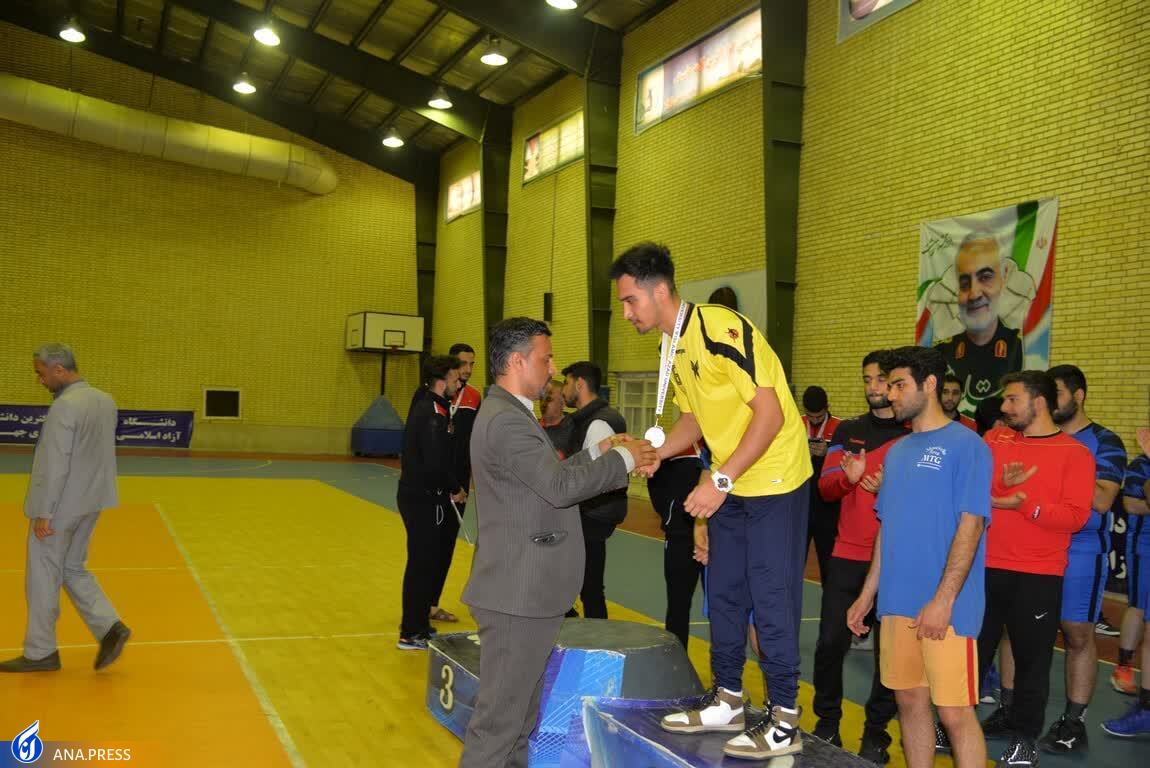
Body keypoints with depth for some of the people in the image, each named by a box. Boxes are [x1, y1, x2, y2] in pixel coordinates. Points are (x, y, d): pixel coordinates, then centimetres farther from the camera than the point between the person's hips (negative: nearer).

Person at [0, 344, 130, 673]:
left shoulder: (64, 406, -20)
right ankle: (109, 626, 6)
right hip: (90, 502, 8)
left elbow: (54, 465, -21)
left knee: (43, 575, 6)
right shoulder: (106, 401, 6)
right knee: (73, 569, 19)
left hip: (61, 506, -8)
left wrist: (43, 513, -17)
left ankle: (40, 652, 17)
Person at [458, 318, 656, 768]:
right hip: (519, 591, -11)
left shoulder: (508, 414, 15)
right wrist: (623, 460, -14)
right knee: (501, 715, -1)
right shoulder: (506, 421, -20)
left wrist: (599, 453, 9)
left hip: (524, 588, 11)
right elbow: (560, 486, -26)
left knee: (520, 708, 20)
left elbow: (548, 478, 17)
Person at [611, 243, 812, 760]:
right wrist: (651, 452, -3)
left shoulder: (721, 329, -23)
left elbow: (770, 413, -24)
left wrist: (720, 480, -26)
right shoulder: (672, 347, 4)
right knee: (724, 592, 14)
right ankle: (727, 702, 27)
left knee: (771, 599, -3)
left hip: (774, 481, -8)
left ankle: (784, 722, 9)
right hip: (728, 486, 9)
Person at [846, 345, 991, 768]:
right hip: (897, 603, 7)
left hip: (943, 607, -7)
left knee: (954, 711, -2)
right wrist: (868, 595, 16)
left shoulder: (964, 444, -7)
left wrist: (944, 600, -18)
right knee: (910, 701, 13)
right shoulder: (897, 451, 14)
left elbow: (971, 525, -13)